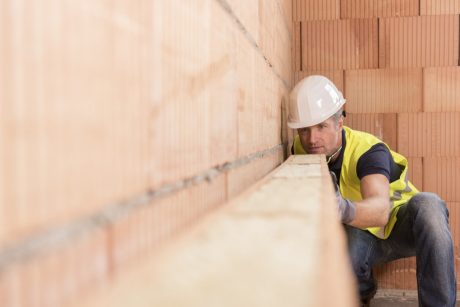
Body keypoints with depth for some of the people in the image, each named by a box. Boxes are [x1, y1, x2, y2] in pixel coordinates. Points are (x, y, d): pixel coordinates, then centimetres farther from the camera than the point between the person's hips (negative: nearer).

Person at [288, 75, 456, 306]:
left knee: (427, 205, -37)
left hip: (401, 226, -3)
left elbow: (381, 210, -50)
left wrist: (346, 210, -71)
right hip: (363, 234, 4)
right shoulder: (302, 149, -13)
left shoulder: (367, 150, -30)